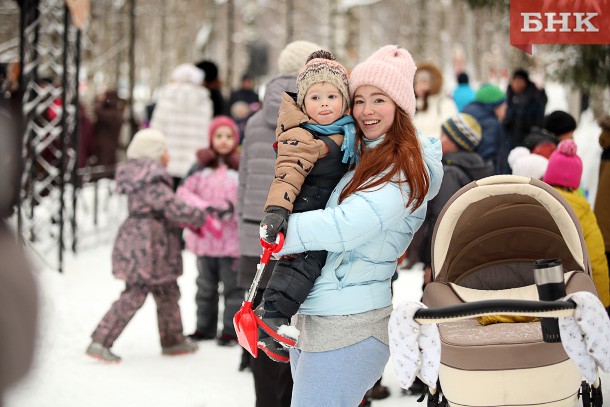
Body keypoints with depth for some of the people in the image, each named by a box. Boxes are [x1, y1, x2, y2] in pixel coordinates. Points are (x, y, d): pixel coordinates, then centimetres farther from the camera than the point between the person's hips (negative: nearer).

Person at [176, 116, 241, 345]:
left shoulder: (241, 167, -1)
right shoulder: (202, 165, 6)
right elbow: (184, 191, -5)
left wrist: (232, 209, -21)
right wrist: (204, 207, -19)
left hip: (232, 238, -3)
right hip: (205, 238, 3)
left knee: (233, 286, 2)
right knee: (205, 285, 14)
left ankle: (231, 330, 11)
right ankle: (205, 327, 27)